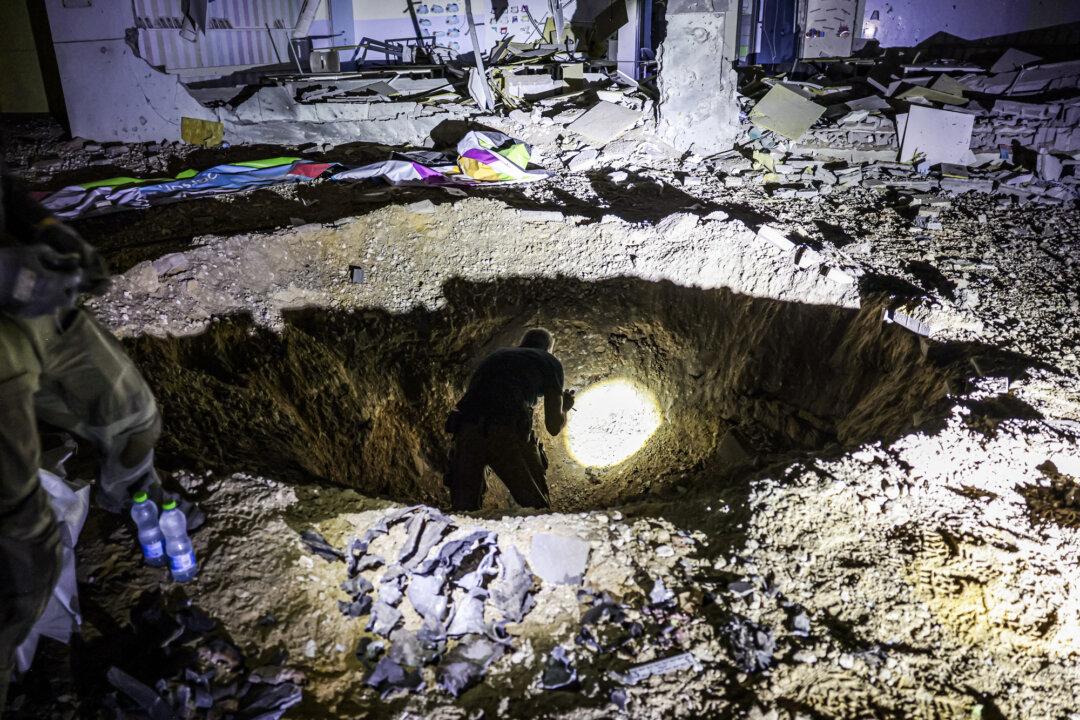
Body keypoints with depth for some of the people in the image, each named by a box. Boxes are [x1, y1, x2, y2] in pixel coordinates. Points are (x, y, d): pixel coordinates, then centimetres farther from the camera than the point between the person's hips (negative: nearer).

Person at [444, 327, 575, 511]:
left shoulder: (496, 355, 33)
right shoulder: (550, 362, 20)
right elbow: (554, 426, 16)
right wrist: (565, 407, 39)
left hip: (466, 431, 4)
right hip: (507, 434, -4)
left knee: (463, 509, 12)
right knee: (538, 509, 10)